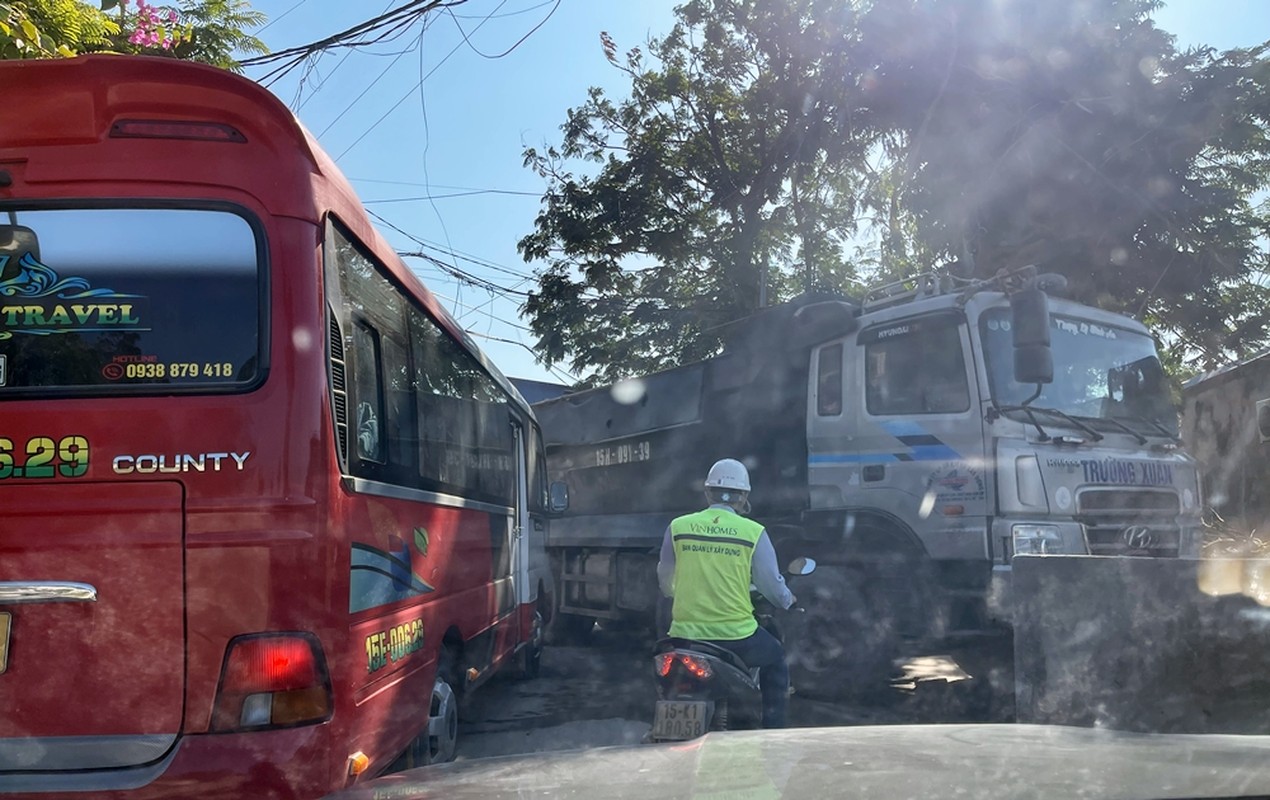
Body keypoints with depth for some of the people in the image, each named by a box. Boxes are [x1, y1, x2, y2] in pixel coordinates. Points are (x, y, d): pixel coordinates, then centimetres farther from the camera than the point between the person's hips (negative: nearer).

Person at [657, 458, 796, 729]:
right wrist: (787, 600, 27)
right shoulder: (753, 532, -3)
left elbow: (665, 583, 14)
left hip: (685, 633, 2)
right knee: (775, 660, 27)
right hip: (736, 634, -1)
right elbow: (772, 585, 3)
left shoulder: (677, 527, 2)